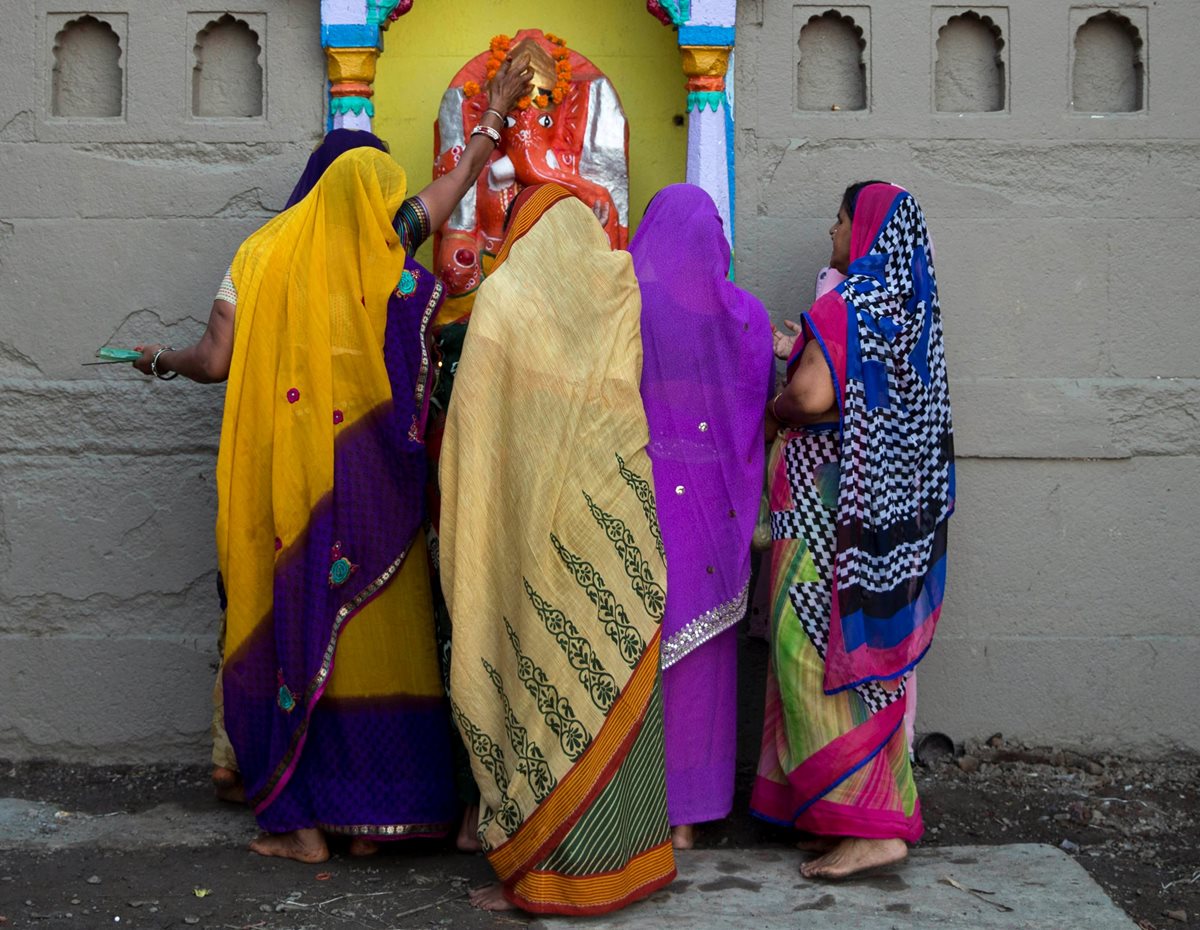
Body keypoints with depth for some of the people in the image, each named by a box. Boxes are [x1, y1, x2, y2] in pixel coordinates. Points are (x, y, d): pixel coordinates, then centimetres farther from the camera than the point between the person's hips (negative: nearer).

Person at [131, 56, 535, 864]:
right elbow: (458, 182, 11)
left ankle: (301, 821, 11)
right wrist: (498, 107, 24)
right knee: (375, 631, 8)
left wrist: (163, 360, 22)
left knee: (291, 627, 7)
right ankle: (373, 811, 14)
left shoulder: (262, 259, 0)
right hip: (372, 494, 0)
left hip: (286, 490, 1)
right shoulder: (388, 263, -1)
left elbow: (215, 363, 0)